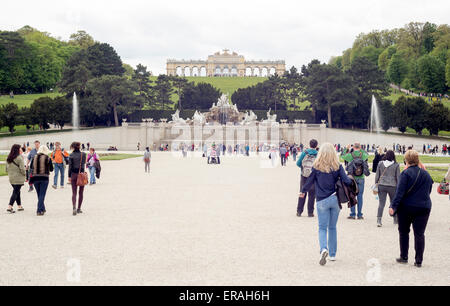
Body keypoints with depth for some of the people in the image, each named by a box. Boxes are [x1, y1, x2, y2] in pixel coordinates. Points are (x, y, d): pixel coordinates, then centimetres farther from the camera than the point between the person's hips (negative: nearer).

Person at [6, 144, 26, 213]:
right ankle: (10, 207, -10)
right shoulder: (19, 158, -15)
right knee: (15, 192, -3)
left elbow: (7, 169, 12)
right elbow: (22, 169, -17)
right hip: (18, 178, -7)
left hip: (11, 178, 7)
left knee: (17, 192, 18)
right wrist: (24, 174, 1)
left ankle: (19, 206, 26)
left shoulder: (8, 159, 8)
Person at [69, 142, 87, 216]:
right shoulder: (83, 154, -2)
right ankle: (79, 209, 14)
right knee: (81, 193, 12)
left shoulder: (71, 155, -6)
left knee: (74, 193, 2)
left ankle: (74, 207, -17)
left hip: (74, 174, -1)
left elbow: (70, 166, -5)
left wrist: (69, 176, 0)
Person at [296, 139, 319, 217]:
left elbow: (298, 163, -3)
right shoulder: (318, 154, -7)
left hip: (304, 176, 1)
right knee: (311, 195, 8)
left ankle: (299, 211, 13)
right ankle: (310, 212, 10)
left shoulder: (304, 153, -4)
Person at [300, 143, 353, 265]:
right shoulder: (337, 166, -3)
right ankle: (332, 254, 19)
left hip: (322, 201, -2)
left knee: (322, 228, 3)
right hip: (335, 199, 2)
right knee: (332, 227, 15)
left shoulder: (316, 167, -6)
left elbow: (310, 181, 0)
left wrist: (303, 191, 17)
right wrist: (351, 179, 14)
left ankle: (323, 249, -23)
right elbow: (346, 181, -9)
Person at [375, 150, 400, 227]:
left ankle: (379, 220, -10)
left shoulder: (380, 163, 1)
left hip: (381, 185, 1)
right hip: (392, 186, -1)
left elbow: (377, 175, 6)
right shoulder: (396, 165, -3)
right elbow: (398, 177, 1)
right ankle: (395, 220, 27)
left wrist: (376, 184, 15)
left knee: (381, 203, 0)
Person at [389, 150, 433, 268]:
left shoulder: (406, 173, -12)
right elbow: (429, 191, 14)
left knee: (404, 232, 13)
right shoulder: (426, 174, 5)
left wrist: (393, 206, -17)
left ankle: (404, 257, 17)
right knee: (419, 234, 4)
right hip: (424, 207, 3)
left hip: (406, 207, -3)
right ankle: (419, 260, 2)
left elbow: (400, 192, -17)